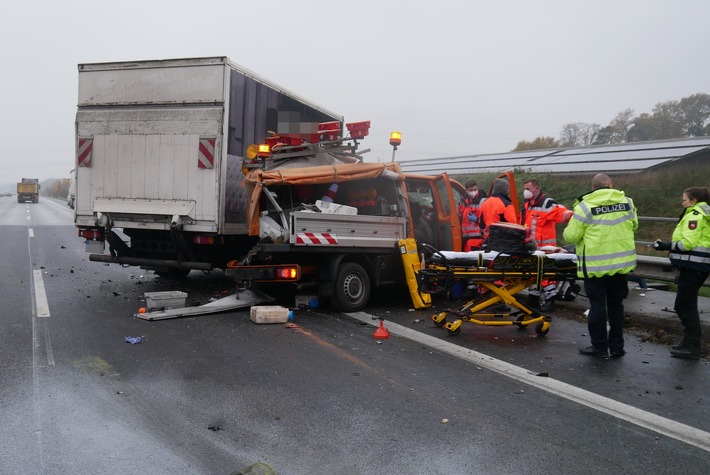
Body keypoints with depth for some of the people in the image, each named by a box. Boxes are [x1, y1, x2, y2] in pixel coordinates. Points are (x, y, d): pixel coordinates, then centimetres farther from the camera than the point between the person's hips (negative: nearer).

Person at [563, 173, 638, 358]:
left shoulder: (584, 206, -12)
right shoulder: (627, 201, 2)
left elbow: (571, 236, -11)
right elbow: (634, 226, 16)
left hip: (595, 264, -4)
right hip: (621, 262, 4)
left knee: (598, 305, 6)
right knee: (616, 303, 15)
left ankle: (599, 347, 13)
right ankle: (617, 346, 23)